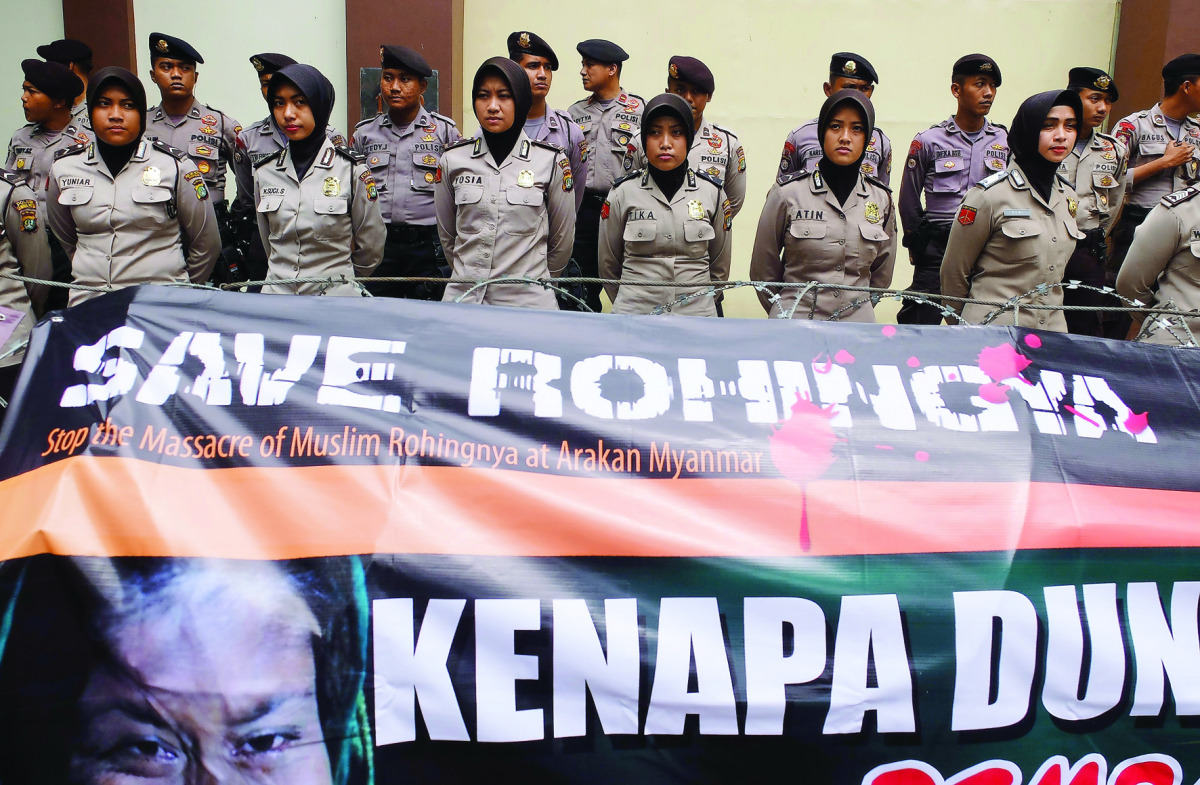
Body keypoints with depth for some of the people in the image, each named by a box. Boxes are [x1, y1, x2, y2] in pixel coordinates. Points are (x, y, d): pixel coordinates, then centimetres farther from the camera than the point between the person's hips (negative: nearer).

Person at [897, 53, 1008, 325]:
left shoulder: (1005, 141, 8)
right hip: (938, 251, -2)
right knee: (919, 325, -3)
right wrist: (920, 247, 6)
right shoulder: (929, 141, 1)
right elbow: (909, 200, 8)